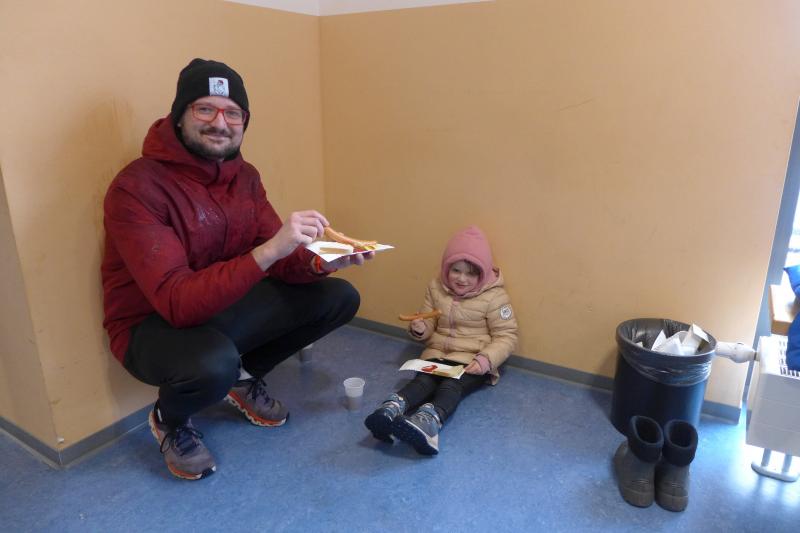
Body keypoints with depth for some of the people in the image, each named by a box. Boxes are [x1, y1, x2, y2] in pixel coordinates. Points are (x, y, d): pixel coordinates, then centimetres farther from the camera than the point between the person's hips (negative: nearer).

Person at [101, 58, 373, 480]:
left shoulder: (244, 176, -2)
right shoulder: (136, 188, -24)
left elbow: (280, 263, -3)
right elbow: (176, 302, -33)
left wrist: (318, 262, -26)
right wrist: (267, 251, -44)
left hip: (224, 307, 7)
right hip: (153, 325, -6)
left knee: (339, 297, -4)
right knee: (213, 363, -40)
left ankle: (245, 377, 15)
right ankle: (170, 421, 0)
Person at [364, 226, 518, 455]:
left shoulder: (494, 296, -6)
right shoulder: (436, 288, 5)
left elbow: (506, 336, -6)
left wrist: (486, 359, -22)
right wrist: (420, 329, -11)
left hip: (473, 361, -3)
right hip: (437, 353, 3)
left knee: (453, 385, -32)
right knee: (424, 379, -27)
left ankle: (428, 422, -62)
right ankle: (390, 411, -56)